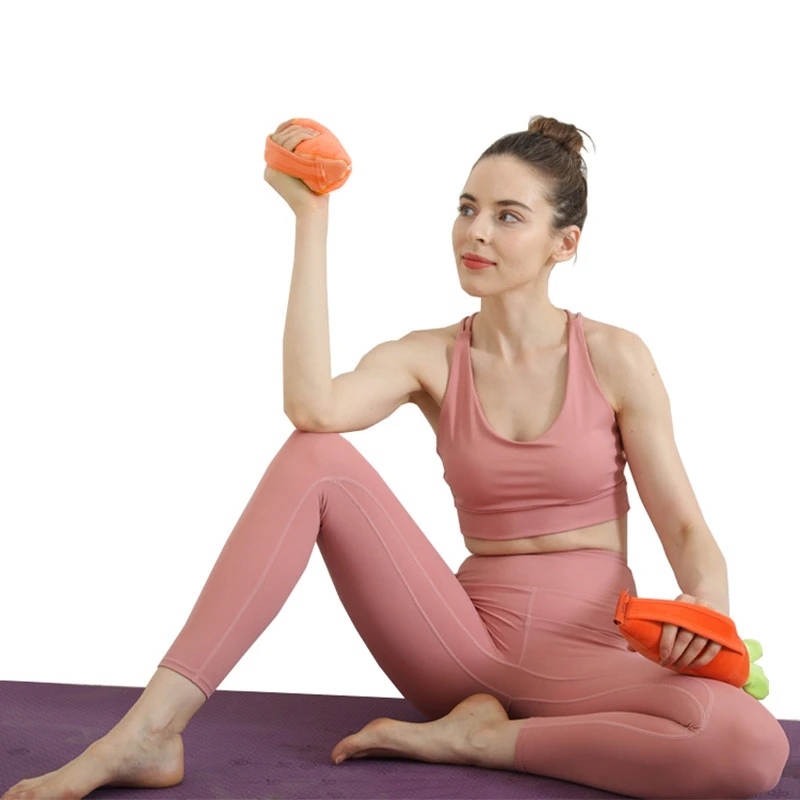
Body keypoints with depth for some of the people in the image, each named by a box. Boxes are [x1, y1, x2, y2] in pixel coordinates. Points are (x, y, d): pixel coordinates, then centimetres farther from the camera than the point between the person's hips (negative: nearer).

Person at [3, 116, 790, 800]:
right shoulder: (430, 358, 2)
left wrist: (706, 609, -24)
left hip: (588, 656, -1)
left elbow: (686, 528, 0)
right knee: (315, 458, -21)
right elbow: (312, 406, -21)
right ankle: (148, 733, -25)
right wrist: (311, 217, -16)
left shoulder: (614, 357, -1)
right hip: (470, 639, 1)